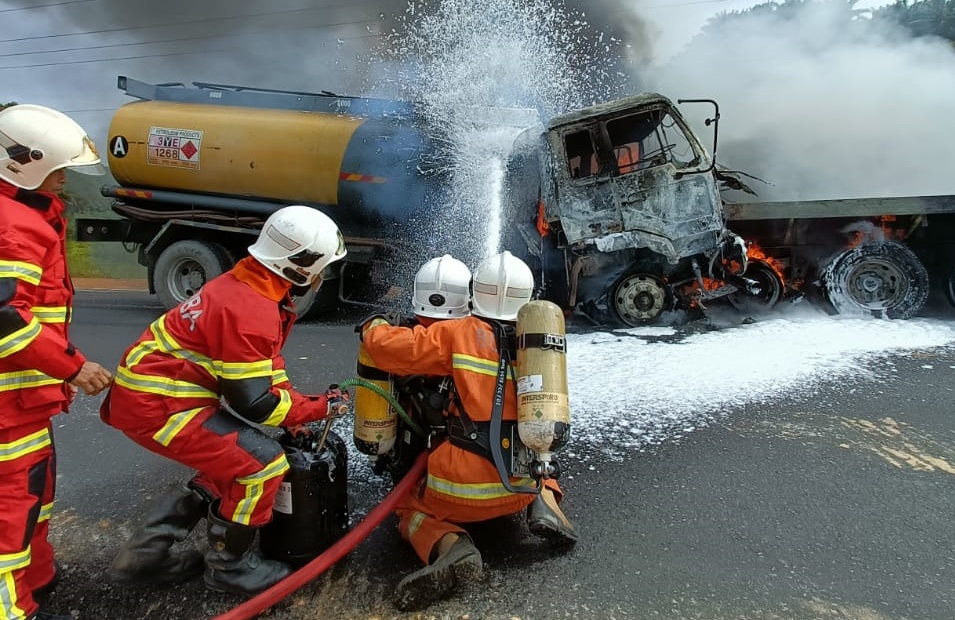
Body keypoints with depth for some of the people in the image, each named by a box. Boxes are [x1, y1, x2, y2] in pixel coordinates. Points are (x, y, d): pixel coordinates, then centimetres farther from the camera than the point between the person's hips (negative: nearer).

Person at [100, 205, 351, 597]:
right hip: (157, 404, -10)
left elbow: (262, 365, 15)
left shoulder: (250, 287, 5)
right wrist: (320, 407, -10)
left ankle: (146, 554, 27)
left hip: (152, 388, 10)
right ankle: (229, 566, 9)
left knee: (231, 463, 19)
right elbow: (251, 404, -21)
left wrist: (298, 407, 4)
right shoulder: (250, 312, -27)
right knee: (262, 463, -12)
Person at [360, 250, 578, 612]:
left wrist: (373, 327, 8)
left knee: (409, 505, 22)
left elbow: (391, 348, -13)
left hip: (466, 487, -4)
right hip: (522, 486, 5)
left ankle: (451, 547, -9)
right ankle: (544, 506, 6)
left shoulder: (460, 333, -12)